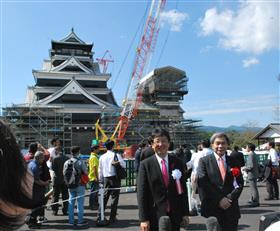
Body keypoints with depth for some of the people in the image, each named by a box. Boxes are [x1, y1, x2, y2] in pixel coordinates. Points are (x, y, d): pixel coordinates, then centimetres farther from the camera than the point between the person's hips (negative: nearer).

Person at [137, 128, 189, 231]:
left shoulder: (177, 163, 2)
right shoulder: (145, 164, -6)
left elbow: (183, 189, 5)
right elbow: (142, 193, -6)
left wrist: (185, 213, 5)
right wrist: (143, 219, -8)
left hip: (175, 216, 2)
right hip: (154, 216, -2)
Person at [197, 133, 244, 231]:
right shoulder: (204, 161, 0)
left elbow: (239, 183, 3)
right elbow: (203, 184, -9)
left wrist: (230, 198, -11)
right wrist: (219, 200, -13)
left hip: (231, 208, 3)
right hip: (212, 208, -2)